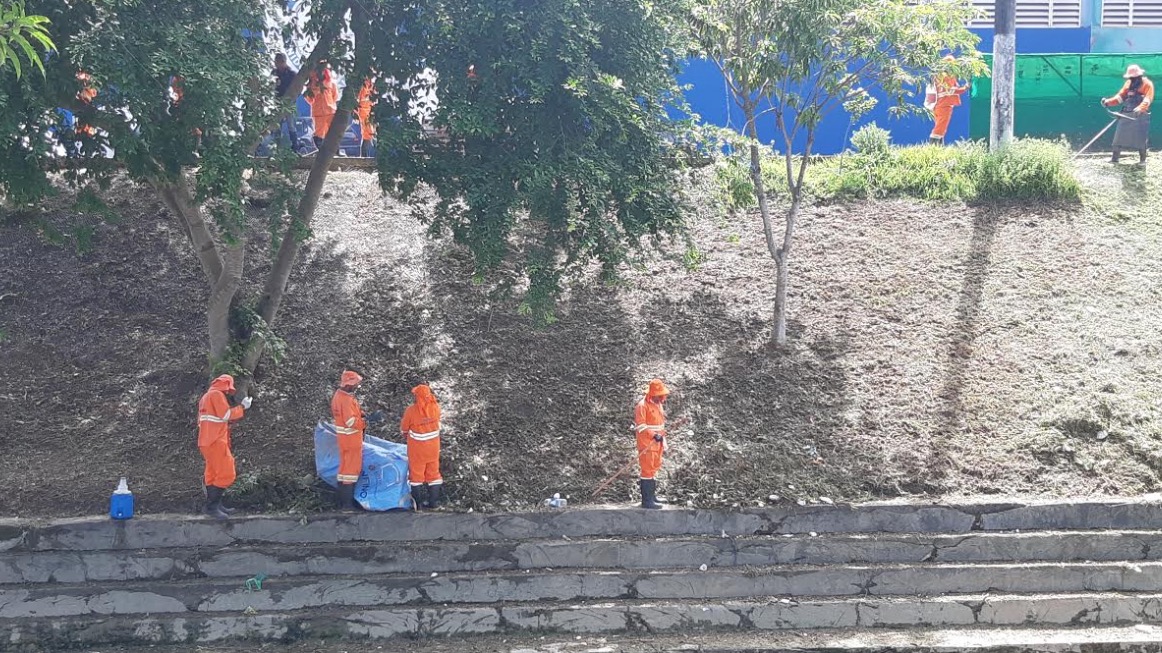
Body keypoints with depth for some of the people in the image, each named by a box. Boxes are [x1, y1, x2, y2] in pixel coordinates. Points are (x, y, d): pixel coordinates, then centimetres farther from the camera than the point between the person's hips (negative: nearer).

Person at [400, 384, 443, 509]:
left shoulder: (411, 410, -24)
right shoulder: (435, 407, -14)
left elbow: (404, 427, -7)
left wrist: (405, 434, 16)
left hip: (417, 446, -3)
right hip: (433, 446, 3)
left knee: (416, 472, 12)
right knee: (433, 471, 17)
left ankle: (417, 502, 17)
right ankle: (434, 501, 23)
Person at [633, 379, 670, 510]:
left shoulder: (659, 404, 13)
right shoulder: (642, 405, -16)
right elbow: (640, 426, -22)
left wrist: (662, 438, 23)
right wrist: (653, 435, -29)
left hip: (657, 442, 9)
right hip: (647, 443, -9)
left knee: (655, 468, 17)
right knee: (648, 469, -9)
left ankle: (652, 495, 30)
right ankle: (647, 500, -7)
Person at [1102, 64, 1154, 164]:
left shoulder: (1147, 84, -7)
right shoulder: (1129, 83, 13)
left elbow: (1147, 99, -21)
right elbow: (1120, 96, 10)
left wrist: (1140, 109, -39)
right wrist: (1108, 102, -7)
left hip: (1141, 115, -5)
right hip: (1126, 114, 5)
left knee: (1141, 138, -4)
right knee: (1119, 136, 3)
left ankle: (1143, 159, 8)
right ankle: (1114, 158, 7)